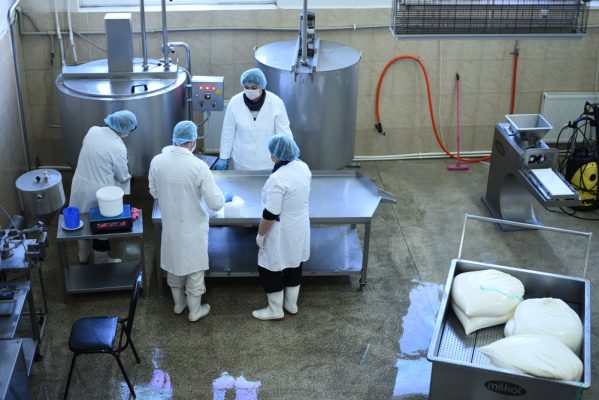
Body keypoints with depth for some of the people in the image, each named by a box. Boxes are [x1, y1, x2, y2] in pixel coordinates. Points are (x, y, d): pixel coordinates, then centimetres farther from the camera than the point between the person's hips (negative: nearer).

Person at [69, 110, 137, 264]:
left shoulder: (93, 130, -7)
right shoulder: (118, 147, -24)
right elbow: (123, 177, -11)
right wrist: (128, 177, 11)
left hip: (80, 187, 7)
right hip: (98, 194, -7)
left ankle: (83, 255, 48)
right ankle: (101, 262, 36)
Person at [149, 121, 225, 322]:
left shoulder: (157, 161, -13)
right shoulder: (198, 166, -25)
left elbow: (154, 192, 4)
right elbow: (216, 203, -21)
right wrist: (220, 196, 1)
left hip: (170, 226, 4)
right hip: (192, 228, -4)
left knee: (174, 266, 25)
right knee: (194, 270, 16)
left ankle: (178, 304, 43)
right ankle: (195, 310, 33)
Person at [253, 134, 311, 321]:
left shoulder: (278, 178, -30)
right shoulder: (303, 167, -5)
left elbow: (270, 214, -26)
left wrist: (260, 235, -13)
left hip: (281, 234, -8)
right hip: (300, 229, 8)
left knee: (270, 269, 11)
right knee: (294, 266, 22)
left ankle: (275, 310, 23)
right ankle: (291, 304, 38)